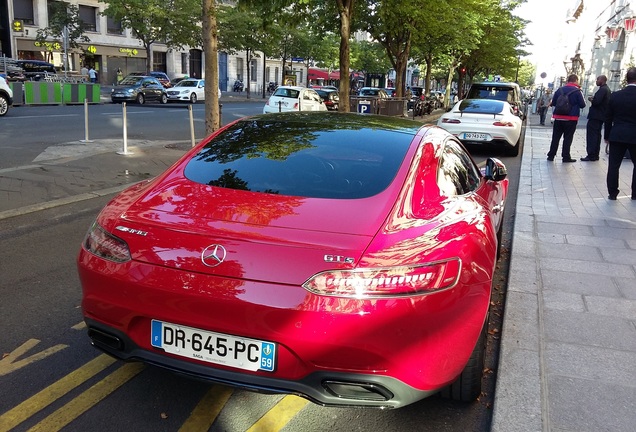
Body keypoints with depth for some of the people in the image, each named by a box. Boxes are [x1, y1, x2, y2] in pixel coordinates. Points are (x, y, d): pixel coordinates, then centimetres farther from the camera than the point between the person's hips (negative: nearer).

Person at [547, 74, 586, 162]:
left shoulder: (560, 90, 2)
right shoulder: (577, 91, -9)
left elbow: (553, 103, 7)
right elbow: (582, 105, -7)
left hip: (558, 118, 3)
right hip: (571, 119, -3)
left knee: (556, 137, 9)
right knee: (568, 138, 4)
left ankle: (551, 155, 10)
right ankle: (566, 156, 7)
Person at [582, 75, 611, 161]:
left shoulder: (602, 89, -16)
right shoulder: (607, 90, 16)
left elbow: (596, 102, -24)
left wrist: (590, 99, -6)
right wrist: (593, 99, 11)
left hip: (595, 116, -10)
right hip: (602, 116, 10)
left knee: (591, 135, -8)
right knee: (597, 135, 15)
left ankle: (591, 156, -10)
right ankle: (595, 155, 20)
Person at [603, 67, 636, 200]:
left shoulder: (615, 95, -1)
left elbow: (609, 118, 3)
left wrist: (606, 135, 13)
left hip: (617, 136, 2)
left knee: (613, 165, 5)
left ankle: (612, 193, 8)